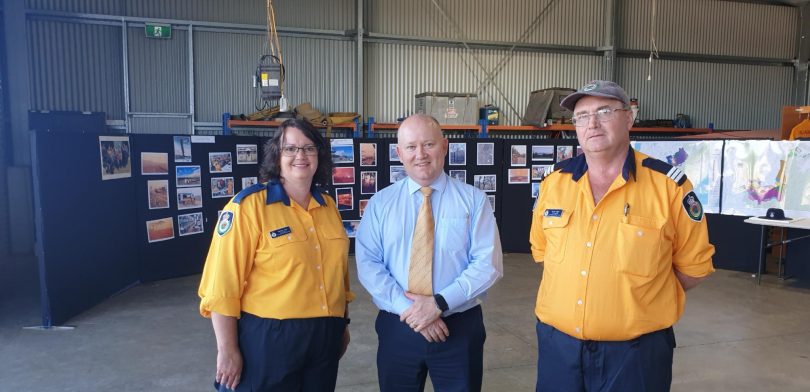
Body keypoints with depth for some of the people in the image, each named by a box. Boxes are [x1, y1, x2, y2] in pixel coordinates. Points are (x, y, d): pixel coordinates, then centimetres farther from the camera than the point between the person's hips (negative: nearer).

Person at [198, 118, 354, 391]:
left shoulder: (328, 206, 7)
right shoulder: (248, 205, -12)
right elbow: (223, 285, -14)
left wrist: (343, 324, 17)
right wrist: (227, 350, -14)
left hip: (325, 338, 6)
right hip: (268, 337, -5)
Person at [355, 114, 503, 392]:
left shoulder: (473, 199, -2)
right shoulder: (380, 203, 2)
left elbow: (489, 263, -9)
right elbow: (367, 264, -6)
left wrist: (440, 302, -18)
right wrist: (407, 307, -17)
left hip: (460, 328, -1)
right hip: (397, 327, 1)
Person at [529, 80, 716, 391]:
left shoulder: (668, 185, -9)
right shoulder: (554, 181, 0)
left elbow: (694, 266, 0)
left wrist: (643, 301, 3)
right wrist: (568, 290, 8)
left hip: (636, 351, -2)